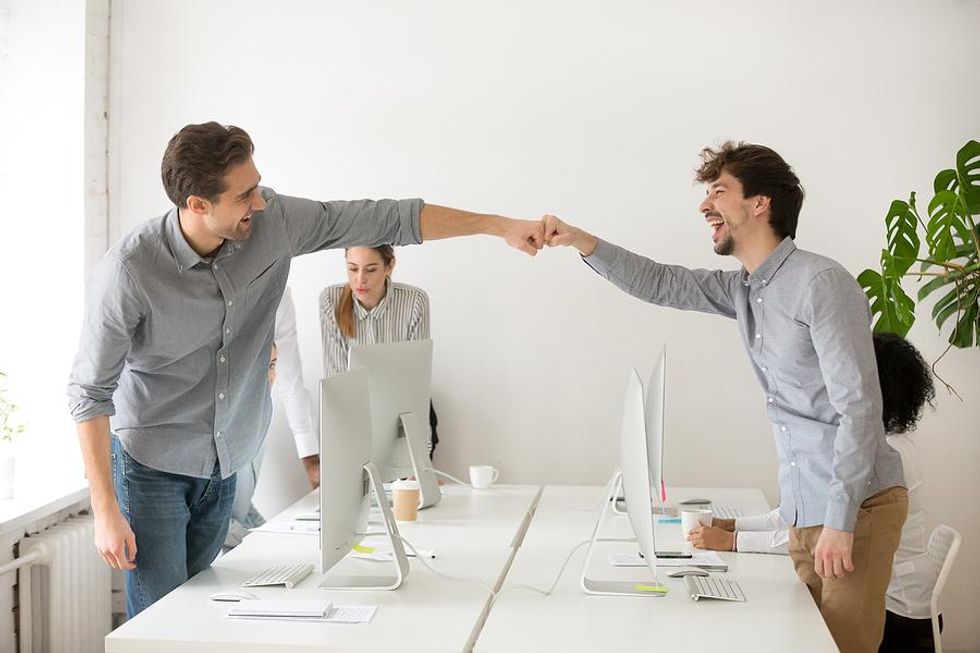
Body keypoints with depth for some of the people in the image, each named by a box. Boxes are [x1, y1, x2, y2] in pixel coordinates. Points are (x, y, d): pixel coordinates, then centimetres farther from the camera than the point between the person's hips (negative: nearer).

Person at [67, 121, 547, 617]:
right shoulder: (128, 273, -24)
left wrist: (499, 226, -10)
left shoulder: (271, 221, -14)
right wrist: (105, 512, -17)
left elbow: (382, 220, -8)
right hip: (151, 465, -4)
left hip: (224, 465, 4)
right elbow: (90, 393, -16)